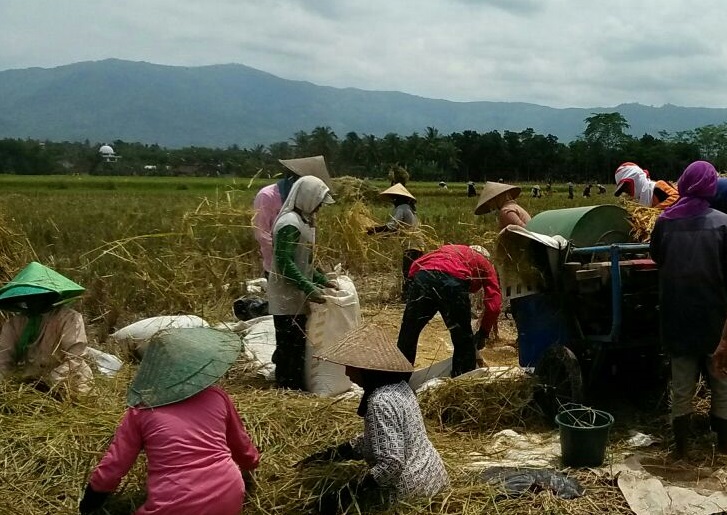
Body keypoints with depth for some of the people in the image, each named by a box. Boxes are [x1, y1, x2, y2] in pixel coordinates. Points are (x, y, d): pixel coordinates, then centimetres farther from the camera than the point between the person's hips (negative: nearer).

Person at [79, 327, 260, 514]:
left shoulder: (141, 410, 5)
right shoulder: (217, 397, 10)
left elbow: (113, 465, 9)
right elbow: (241, 445, 25)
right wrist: (251, 464, 47)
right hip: (229, 498, 3)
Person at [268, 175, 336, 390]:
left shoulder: (302, 220, 12)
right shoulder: (290, 223, -19)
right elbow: (285, 263, -24)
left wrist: (322, 280, 12)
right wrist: (309, 288, -26)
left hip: (295, 295, 10)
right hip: (287, 295, -10)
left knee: (296, 343, 17)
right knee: (289, 344, -2)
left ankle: (294, 385, 27)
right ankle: (289, 386, 7)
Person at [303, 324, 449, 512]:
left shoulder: (381, 401, -26)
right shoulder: (397, 385, 3)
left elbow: (391, 463, -28)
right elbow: (373, 440, 11)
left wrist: (356, 491, -16)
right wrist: (331, 454, 9)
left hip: (409, 488, -9)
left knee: (330, 499, 1)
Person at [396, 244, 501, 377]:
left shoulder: (449, 249, 42)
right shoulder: (485, 263, 31)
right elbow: (494, 304, 19)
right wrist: (483, 333, 31)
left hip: (422, 277, 3)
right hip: (454, 281, -3)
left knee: (407, 337, 18)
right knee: (464, 343, 17)